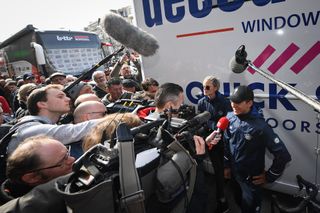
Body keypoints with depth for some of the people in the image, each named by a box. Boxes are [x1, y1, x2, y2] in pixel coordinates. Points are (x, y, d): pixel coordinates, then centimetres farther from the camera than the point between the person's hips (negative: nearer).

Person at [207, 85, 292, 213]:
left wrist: (269, 177, -12)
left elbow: (283, 155, -22)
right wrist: (226, 166, 5)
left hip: (251, 178, -5)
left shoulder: (260, 126, -27)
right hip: (233, 173, 5)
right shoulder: (230, 117, -10)